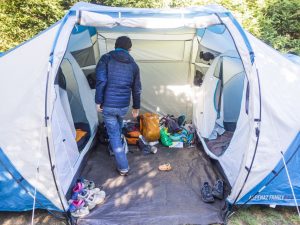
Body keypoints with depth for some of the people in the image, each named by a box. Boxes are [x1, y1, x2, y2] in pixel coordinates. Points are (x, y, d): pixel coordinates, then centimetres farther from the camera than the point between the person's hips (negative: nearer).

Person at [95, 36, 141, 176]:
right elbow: (136, 89, 10)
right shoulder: (133, 65, 6)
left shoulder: (106, 58, -4)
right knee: (117, 129, 31)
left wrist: (98, 101, -5)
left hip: (108, 105, -3)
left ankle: (123, 168, 11)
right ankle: (117, 145, 52)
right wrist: (136, 107, 20)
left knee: (114, 135, 6)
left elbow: (101, 81, -14)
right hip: (124, 106, 4)